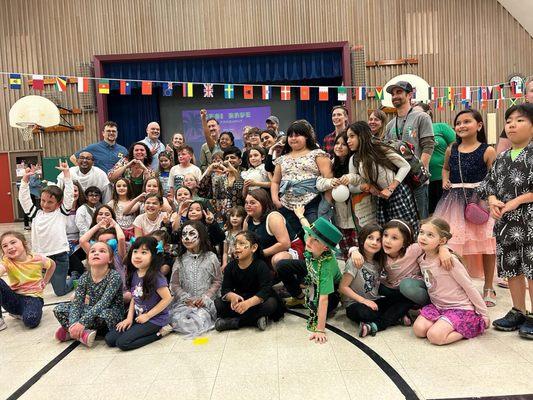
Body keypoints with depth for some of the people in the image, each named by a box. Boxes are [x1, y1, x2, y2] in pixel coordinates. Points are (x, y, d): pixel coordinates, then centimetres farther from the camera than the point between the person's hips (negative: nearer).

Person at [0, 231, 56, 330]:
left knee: (30, 320, -34)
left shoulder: (38, 259, -10)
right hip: (15, 298, 1)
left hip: (33, 297, -1)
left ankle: (21, 313, 4)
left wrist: (44, 282, 8)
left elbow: (52, 265, 13)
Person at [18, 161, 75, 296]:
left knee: (60, 291, 4)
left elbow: (69, 195, -9)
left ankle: (74, 278, 34)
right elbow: (24, 198, 8)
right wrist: (25, 178, -1)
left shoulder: (62, 213, -1)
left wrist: (66, 172, -13)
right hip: (40, 256, 4)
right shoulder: (36, 214, 10)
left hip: (59, 256, -4)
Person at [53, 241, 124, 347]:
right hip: (92, 311, 5)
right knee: (59, 309, -6)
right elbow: (76, 302, -12)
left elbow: (104, 303, -30)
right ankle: (82, 333, -21)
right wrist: (73, 324, -29)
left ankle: (70, 332, -12)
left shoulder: (114, 276, -21)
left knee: (103, 314, -38)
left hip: (112, 314, -5)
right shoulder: (85, 277, -6)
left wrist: (82, 322, -37)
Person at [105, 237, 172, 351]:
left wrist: (147, 315, -15)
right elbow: (134, 298, 11)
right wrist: (129, 318, 0)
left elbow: (167, 298, -21)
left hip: (154, 319, -8)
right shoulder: (133, 274, 2)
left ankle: (157, 334, -2)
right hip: (138, 317, 8)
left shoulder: (156, 277, -21)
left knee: (122, 343, -18)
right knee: (109, 339, -2)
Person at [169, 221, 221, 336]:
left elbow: (217, 281, 3)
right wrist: (186, 298, -11)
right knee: (177, 320, -26)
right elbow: (174, 284, 5)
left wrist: (205, 297, -11)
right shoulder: (180, 260, 9)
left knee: (198, 320, -29)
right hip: (184, 302, 2)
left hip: (206, 302, -2)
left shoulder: (211, 257, 3)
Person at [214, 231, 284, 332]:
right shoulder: (230, 266, -6)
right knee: (217, 304, -19)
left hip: (257, 300, -3)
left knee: (271, 303, -34)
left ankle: (233, 322, -26)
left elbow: (266, 290, -29)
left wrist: (248, 302, -46)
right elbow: (225, 289, -12)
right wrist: (232, 296, -37)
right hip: (238, 300, 3)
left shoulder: (260, 266, -19)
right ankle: (255, 320, -25)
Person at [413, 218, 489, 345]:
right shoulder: (422, 260, 1)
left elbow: (469, 287, -13)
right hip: (437, 306, 6)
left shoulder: (448, 260, -21)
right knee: (418, 329, -17)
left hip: (461, 308, -6)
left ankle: (474, 325, -1)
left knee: (435, 336, -23)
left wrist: (484, 314, -7)